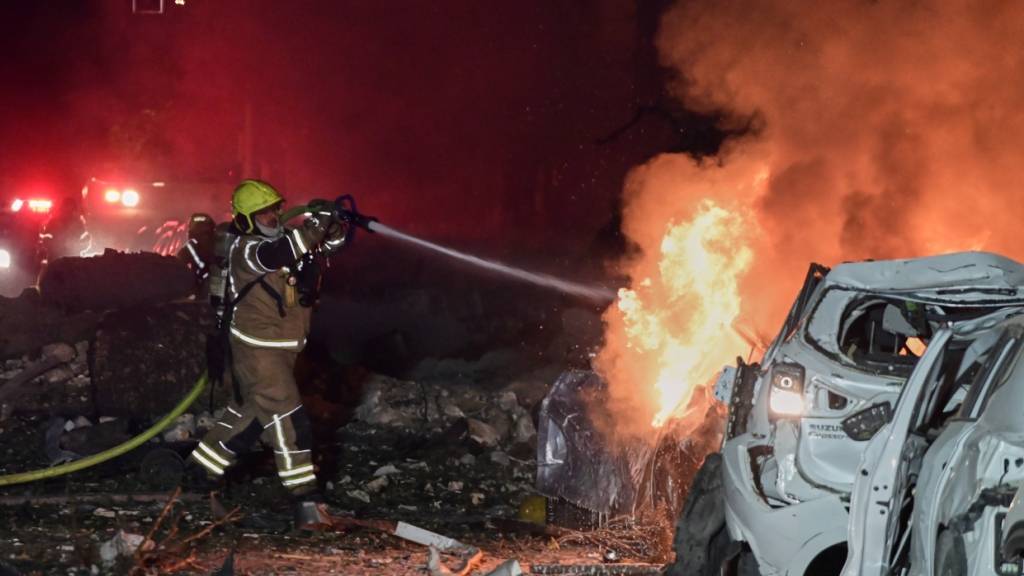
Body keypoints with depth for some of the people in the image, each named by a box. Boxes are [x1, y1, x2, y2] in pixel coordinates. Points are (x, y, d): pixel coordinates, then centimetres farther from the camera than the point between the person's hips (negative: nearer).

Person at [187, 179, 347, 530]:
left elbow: (333, 241, 4)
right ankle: (307, 504, -14)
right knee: (287, 421, -13)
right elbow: (276, 256, -39)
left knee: (249, 413, 20)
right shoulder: (243, 250, -17)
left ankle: (200, 469, 36)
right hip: (257, 350, -9)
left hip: (282, 349, 9)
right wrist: (315, 224, -42)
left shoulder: (285, 238, 6)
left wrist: (332, 222, -19)